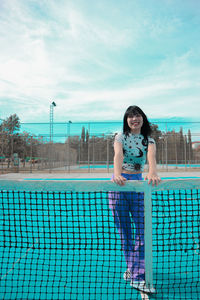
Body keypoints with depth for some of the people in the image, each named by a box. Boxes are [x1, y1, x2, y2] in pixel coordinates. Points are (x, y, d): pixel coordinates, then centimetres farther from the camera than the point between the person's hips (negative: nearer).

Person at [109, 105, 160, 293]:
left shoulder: (148, 140, 4)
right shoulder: (120, 137, 1)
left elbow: (151, 156, -17)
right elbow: (118, 155, -19)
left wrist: (153, 173, -40)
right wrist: (117, 174, -40)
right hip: (119, 184, -1)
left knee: (141, 231, -4)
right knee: (124, 231, 7)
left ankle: (135, 275, 6)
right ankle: (132, 266, 26)